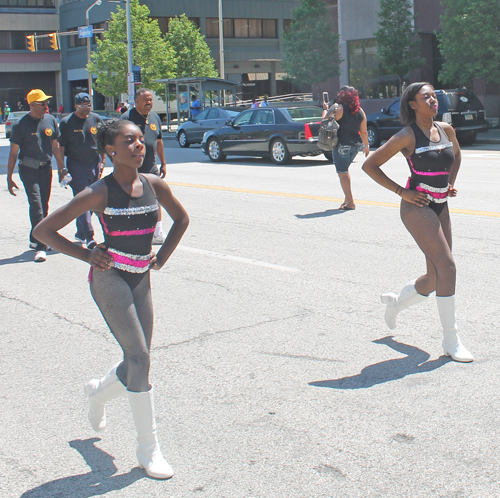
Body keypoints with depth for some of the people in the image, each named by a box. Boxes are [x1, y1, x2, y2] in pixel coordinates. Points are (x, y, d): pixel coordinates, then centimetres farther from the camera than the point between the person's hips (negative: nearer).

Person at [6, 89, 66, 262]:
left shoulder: (50, 120, 4)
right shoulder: (21, 125, -8)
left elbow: (55, 146, 14)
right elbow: (13, 152, -4)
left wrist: (62, 168, 14)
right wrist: (9, 177, -6)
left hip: (46, 168, 5)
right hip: (28, 169, -5)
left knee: (44, 206, 10)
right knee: (36, 204, -15)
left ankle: (35, 240, 27)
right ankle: (40, 247, -17)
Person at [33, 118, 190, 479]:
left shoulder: (154, 186, 0)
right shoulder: (99, 193, -13)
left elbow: (181, 219, 20)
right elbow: (44, 230, -9)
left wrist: (163, 255, 10)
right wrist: (88, 255, -9)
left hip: (141, 279, 6)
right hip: (110, 277, -6)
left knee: (138, 363, 10)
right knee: (139, 358, -13)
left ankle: (99, 392, 44)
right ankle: (148, 448, -1)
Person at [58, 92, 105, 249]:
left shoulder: (96, 119, 8)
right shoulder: (66, 122, -2)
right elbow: (60, 147, -2)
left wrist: (102, 161, 8)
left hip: (94, 164, 4)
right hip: (76, 165, -4)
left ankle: (80, 233, 22)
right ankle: (89, 237, -16)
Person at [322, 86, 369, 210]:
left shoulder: (338, 108, -10)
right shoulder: (360, 111, 6)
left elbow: (325, 120, -8)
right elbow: (364, 131, 9)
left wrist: (325, 109, 9)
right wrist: (366, 145, 19)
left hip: (342, 145, -7)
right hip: (355, 145, 7)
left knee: (342, 173, -2)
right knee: (344, 171, 23)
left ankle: (350, 203, -6)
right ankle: (347, 198, 23)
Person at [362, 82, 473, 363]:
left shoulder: (446, 130, 7)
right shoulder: (407, 136, -11)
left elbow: (456, 155, 29)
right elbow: (370, 165, -7)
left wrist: (451, 183, 13)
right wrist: (401, 192, -10)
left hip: (440, 207, 7)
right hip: (417, 207, -7)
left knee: (436, 278, 8)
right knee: (447, 266, -16)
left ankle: (396, 302, 36)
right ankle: (451, 340, -8)